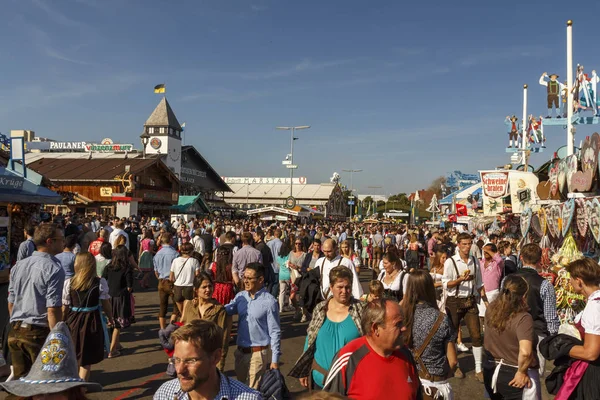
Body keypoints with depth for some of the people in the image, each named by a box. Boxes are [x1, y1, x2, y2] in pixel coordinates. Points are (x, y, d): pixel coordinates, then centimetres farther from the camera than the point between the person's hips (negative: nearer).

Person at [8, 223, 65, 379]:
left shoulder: (18, 266, 9)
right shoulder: (54, 269, -14)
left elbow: (11, 302, 15)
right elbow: (53, 309, -19)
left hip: (15, 332, 7)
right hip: (39, 334, -7)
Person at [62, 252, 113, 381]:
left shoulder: (68, 283, -8)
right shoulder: (100, 282, -11)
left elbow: (64, 307, -3)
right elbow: (106, 304, -4)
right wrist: (110, 318, 12)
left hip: (73, 321, 2)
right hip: (92, 321, -1)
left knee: (72, 356, 21)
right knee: (87, 356, 11)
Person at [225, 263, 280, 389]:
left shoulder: (269, 302, -17)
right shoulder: (240, 296, 1)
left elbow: (275, 332, -14)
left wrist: (275, 360, -13)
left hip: (258, 353, -6)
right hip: (240, 351, 6)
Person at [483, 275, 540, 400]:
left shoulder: (490, 309, -7)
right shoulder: (523, 318, -25)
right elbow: (525, 352, -36)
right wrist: (521, 372, -21)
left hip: (491, 370, 6)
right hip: (514, 376, -6)